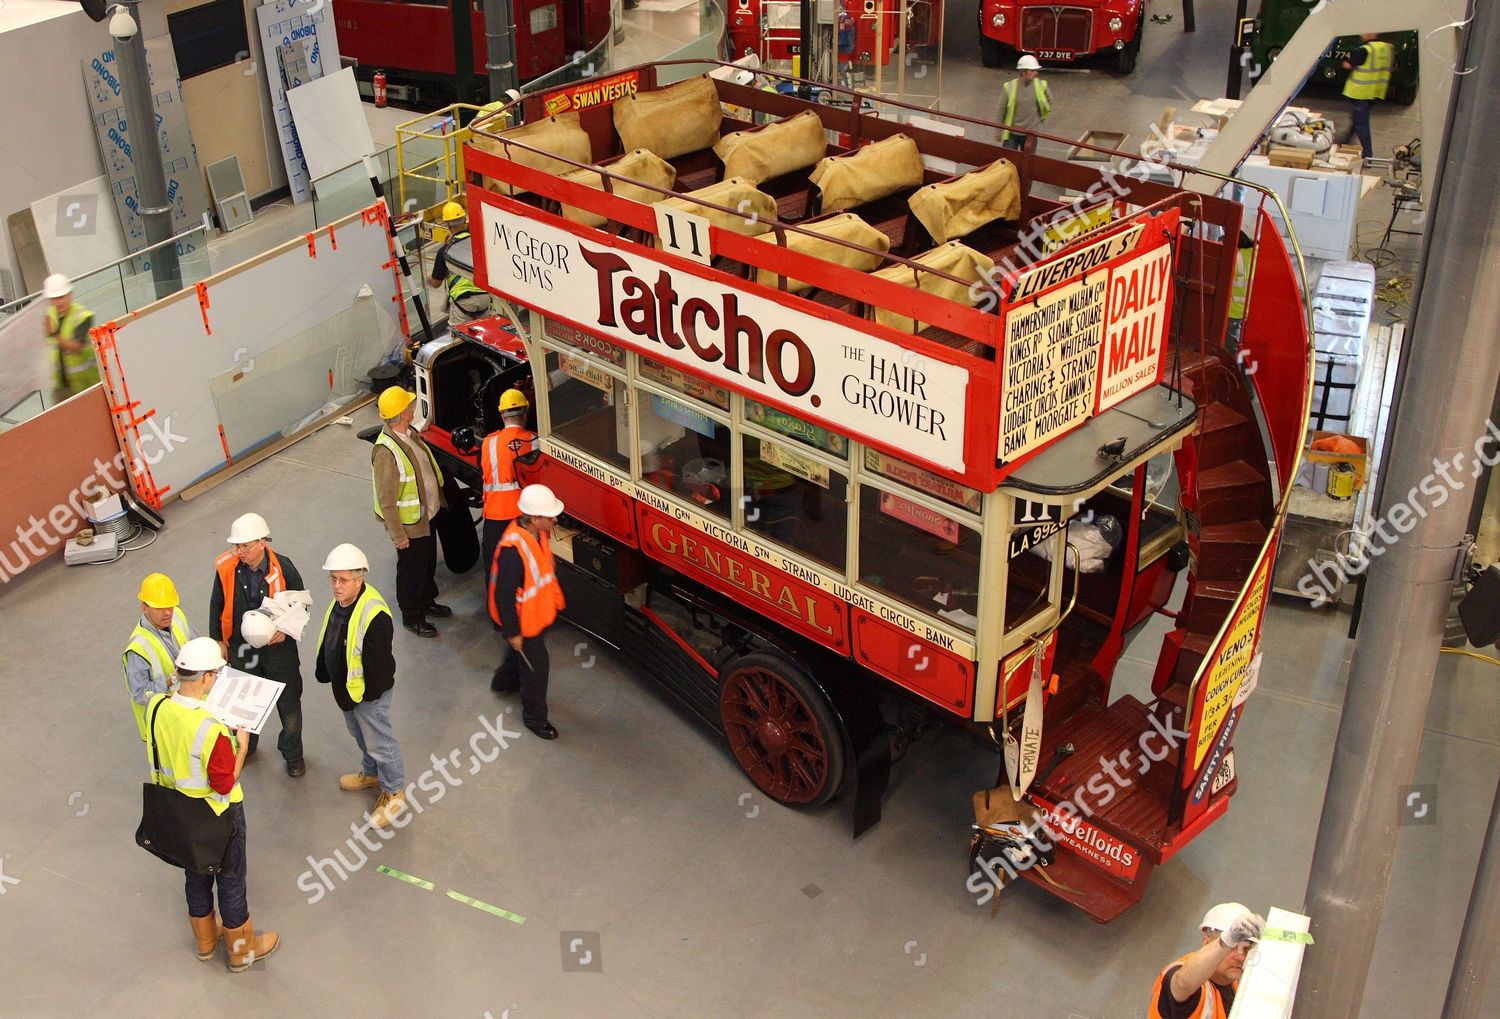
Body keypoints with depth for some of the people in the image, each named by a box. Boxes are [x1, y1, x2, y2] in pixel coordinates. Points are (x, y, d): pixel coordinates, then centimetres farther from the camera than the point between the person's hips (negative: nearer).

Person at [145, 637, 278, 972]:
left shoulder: (156, 707, -15)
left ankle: (206, 940, 48)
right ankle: (242, 951, 35)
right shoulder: (211, 729, -36)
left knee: (196, 874, 27)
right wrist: (242, 745, -15)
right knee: (230, 881, 15)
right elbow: (225, 785, -26)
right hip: (217, 815, -6)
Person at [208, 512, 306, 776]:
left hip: (278, 646, -2)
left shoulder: (282, 567, -20)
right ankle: (245, 746, 48)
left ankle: (293, 754, 35)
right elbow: (217, 605, -1)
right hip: (241, 646, 2)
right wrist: (218, 640, 5)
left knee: (289, 702, 13)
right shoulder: (226, 567, -16)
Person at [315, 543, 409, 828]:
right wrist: (324, 672, 15)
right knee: (360, 735, 30)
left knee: (380, 743, 9)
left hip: (369, 693, -9)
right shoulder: (340, 601, -5)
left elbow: (379, 661, -27)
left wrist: (369, 692, -18)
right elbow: (329, 642, 11)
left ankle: (394, 792, 28)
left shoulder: (374, 614, -34)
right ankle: (371, 773, 54)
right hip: (345, 687, 9)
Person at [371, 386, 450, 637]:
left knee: (429, 563, 26)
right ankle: (412, 617, 29)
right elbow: (386, 500, -25)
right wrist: (398, 535, -21)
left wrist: (438, 501, 20)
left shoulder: (410, 434, -1)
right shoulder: (386, 451, -29)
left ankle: (427, 602, 48)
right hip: (409, 524, -9)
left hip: (427, 515, 9)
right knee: (412, 571, 11)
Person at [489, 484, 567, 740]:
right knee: (536, 668, 8)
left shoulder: (539, 532, -10)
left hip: (538, 612, 9)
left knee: (520, 653, 33)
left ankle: (504, 681, 61)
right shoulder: (513, 550, -38)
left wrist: (554, 600, 21)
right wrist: (512, 632, -21)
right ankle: (534, 717, 29)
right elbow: (504, 594, -29)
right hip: (523, 622, -9)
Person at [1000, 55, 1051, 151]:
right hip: (1011, 134, -2)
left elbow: (1049, 101, 14)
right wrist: (999, 133, 1)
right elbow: (1001, 111, -4)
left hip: (1030, 133, 2)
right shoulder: (1009, 87, -14)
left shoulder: (1041, 86, -8)